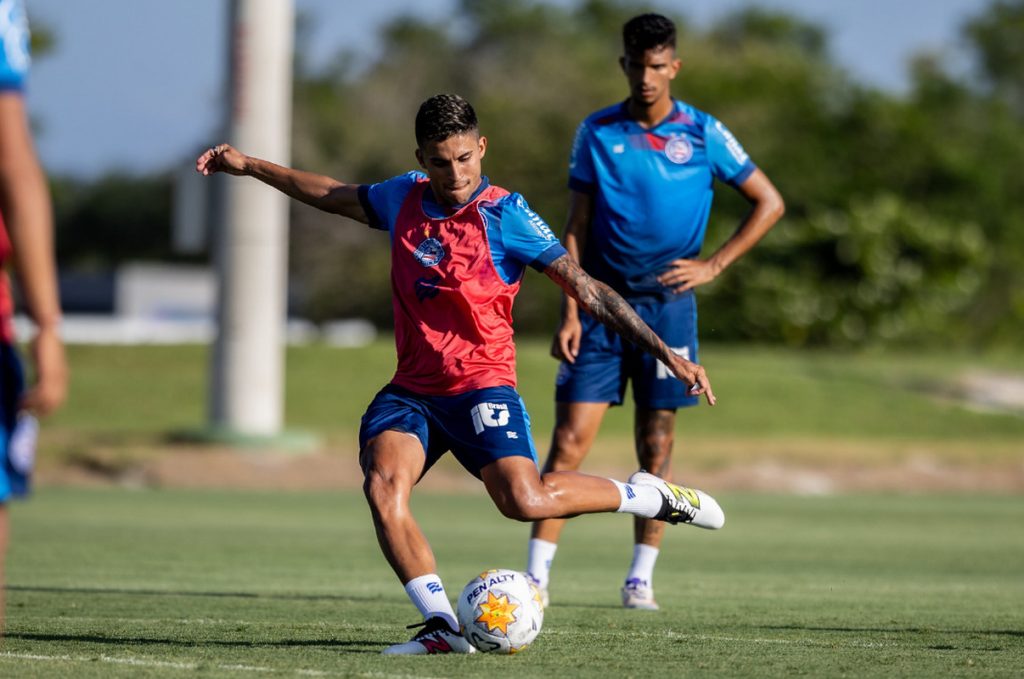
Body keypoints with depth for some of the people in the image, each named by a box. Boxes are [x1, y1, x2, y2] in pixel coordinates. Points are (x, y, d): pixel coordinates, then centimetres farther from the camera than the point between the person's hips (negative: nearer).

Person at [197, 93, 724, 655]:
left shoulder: (504, 214, -8)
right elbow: (335, 196, 29)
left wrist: (667, 354, -12)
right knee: (383, 486, -24)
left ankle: (649, 495, 1)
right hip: (411, 390, 5)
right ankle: (442, 626, -21)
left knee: (525, 500, -25)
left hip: (480, 385, -5)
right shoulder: (404, 198, 8)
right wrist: (250, 166, 32)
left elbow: (586, 289, -8)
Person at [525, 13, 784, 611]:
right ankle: (537, 575, -6)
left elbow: (769, 203, 6)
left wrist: (713, 266, -2)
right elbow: (577, 227, 5)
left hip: (667, 306, 0)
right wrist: (571, 313, -3)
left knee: (657, 444, 3)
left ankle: (642, 577, 11)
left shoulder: (702, 134, 0)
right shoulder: (597, 133, 4)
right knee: (570, 440, -7)